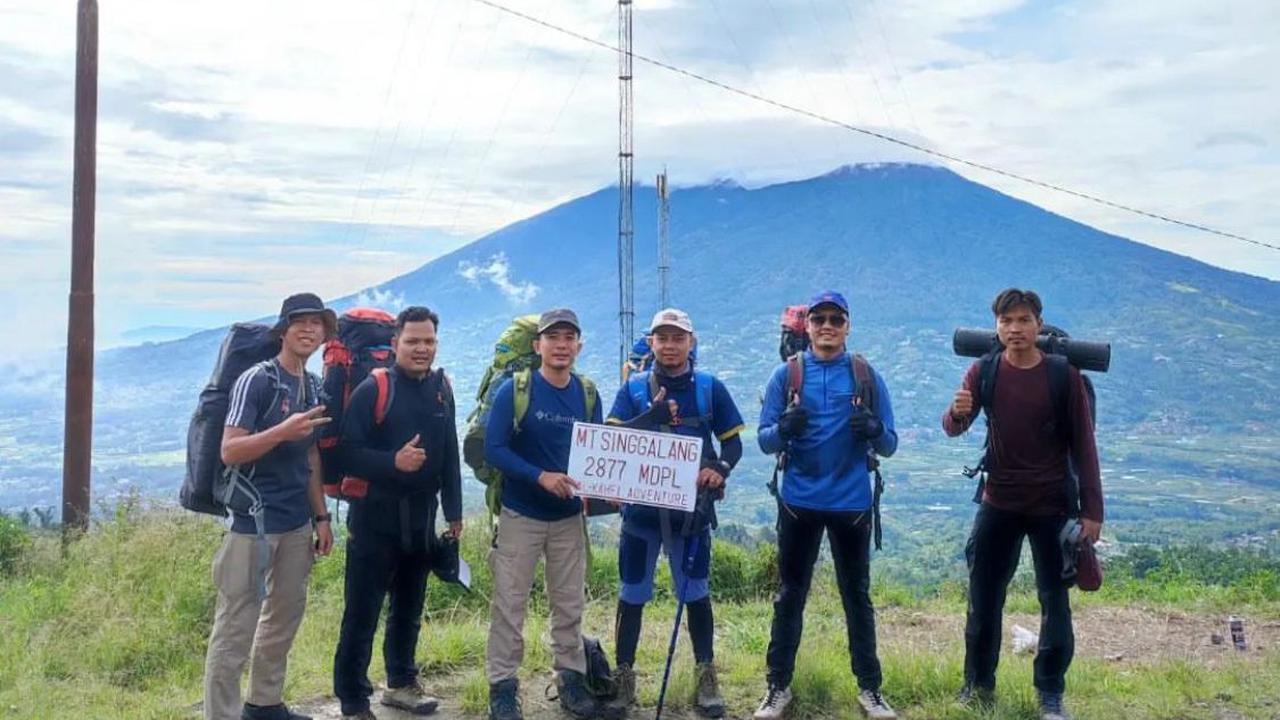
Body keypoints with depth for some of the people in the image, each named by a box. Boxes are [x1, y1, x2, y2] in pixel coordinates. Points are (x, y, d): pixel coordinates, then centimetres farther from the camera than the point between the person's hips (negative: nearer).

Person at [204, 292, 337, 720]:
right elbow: (229, 452, -17)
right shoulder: (257, 380, -11)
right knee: (235, 628, -2)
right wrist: (283, 431, -29)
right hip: (254, 521, -8)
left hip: (297, 524, 8)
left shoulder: (315, 388, 11)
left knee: (286, 615, 16)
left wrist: (321, 517, 14)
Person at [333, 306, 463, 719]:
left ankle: (401, 683, 35)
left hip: (421, 519, 6)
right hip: (376, 518, -5)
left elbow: (450, 455, 13)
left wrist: (453, 511, 14)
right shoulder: (373, 389, -11)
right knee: (362, 614, 0)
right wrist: (393, 462, -28)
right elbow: (347, 453, -15)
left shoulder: (442, 389, 7)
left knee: (409, 609, 18)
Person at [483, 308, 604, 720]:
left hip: (569, 517, 4)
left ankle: (571, 680, 26)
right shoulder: (514, 389, -11)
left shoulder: (588, 393, 1)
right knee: (509, 604, 3)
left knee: (570, 605, 13)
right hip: (520, 515, -4)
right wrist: (540, 476, -27)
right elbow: (493, 449, -16)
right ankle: (502, 687, 15)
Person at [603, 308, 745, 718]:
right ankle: (623, 677, 18)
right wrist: (651, 417, -23)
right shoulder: (634, 387, 1)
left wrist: (722, 467, -17)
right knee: (632, 595, 8)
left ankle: (706, 679, 18)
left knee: (696, 593, 7)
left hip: (690, 507, 0)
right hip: (641, 505, 0)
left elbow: (733, 441, 4)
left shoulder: (710, 388, 2)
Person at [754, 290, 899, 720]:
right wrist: (784, 429, -23)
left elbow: (889, 445, 0)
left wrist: (874, 431, -23)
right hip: (799, 503, 0)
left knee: (857, 595, 10)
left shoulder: (866, 376, 1)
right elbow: (765, 441, -1)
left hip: (852, 503, 0)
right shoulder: (787, 374, 1)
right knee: (790, 595, 9)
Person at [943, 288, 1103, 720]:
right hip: (998, 503, 2)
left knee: (1055, 601, 5)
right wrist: (957, 413, -33)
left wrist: (1092, 509, -8)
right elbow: (953, 428, -9)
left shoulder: (1064, 374, -7)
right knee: (984, 598, 7)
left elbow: (1083, 445, -4)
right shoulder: (984, 371, -1)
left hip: (1052, 505, -2)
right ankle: (978, 685, 20)